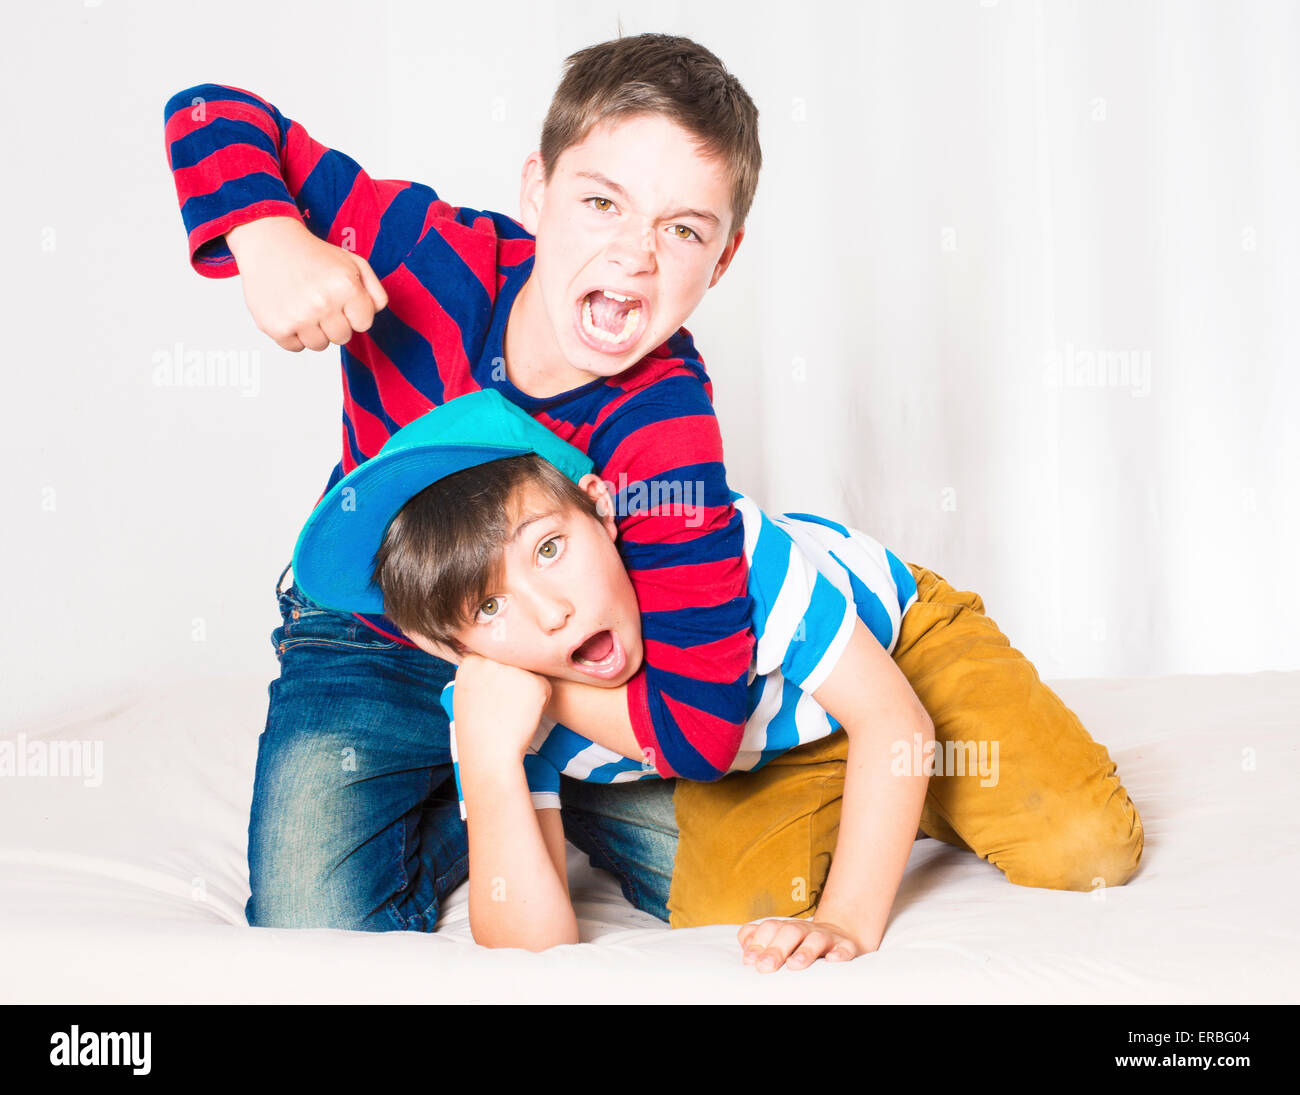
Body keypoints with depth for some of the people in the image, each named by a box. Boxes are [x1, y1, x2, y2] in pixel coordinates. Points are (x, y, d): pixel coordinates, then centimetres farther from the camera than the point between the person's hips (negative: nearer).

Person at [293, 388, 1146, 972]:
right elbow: (531, 945, -35)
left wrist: (848, 920, -42)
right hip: (752, 756, 2)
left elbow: (892, 717, -33)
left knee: (1090, 851, -16)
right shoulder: (497, 703, -30)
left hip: (895, 633, -2)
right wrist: (488, 763, -50)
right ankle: (821, 806, 10)